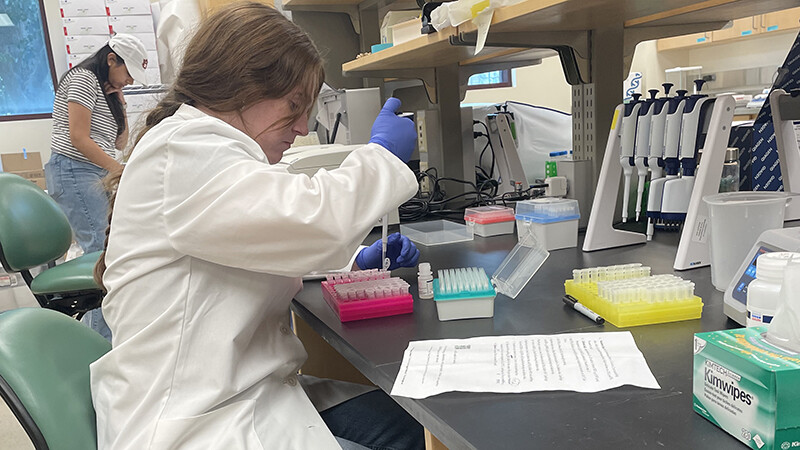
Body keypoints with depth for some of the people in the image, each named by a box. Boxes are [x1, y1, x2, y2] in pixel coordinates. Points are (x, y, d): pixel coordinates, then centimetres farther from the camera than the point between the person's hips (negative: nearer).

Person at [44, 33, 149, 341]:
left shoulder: (107, 90, 22)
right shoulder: (83, 79, -5)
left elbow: (121, 143, 19)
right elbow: (79, 138, -14)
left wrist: (119, 101, 12)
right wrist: (120, 170, -12)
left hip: (93, 176, 10)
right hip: (74, 171, -10)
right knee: (104, 251, -15)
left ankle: (92, 328, 11)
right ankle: (103, 339, -14)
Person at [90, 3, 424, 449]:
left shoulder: (209, 150, 15)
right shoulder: (182, 152, -18)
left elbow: (280, 247, 26)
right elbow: (318, 222, -31)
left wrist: (356, 261, 8)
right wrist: (381, 153, -11)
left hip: (251, 392, 10)